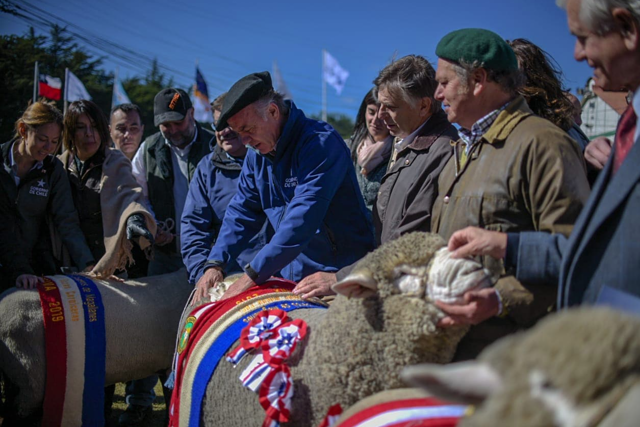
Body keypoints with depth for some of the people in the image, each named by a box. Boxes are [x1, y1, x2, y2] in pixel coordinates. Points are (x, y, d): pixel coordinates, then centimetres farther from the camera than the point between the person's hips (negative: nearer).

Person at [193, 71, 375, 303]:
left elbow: (302, 220, -28)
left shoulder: (320, 143, -19)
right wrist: (215, 264, -3)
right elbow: (242, 211, 12)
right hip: (291, 276, 7)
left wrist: (253, 275, -31)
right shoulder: (257, 153, 7)